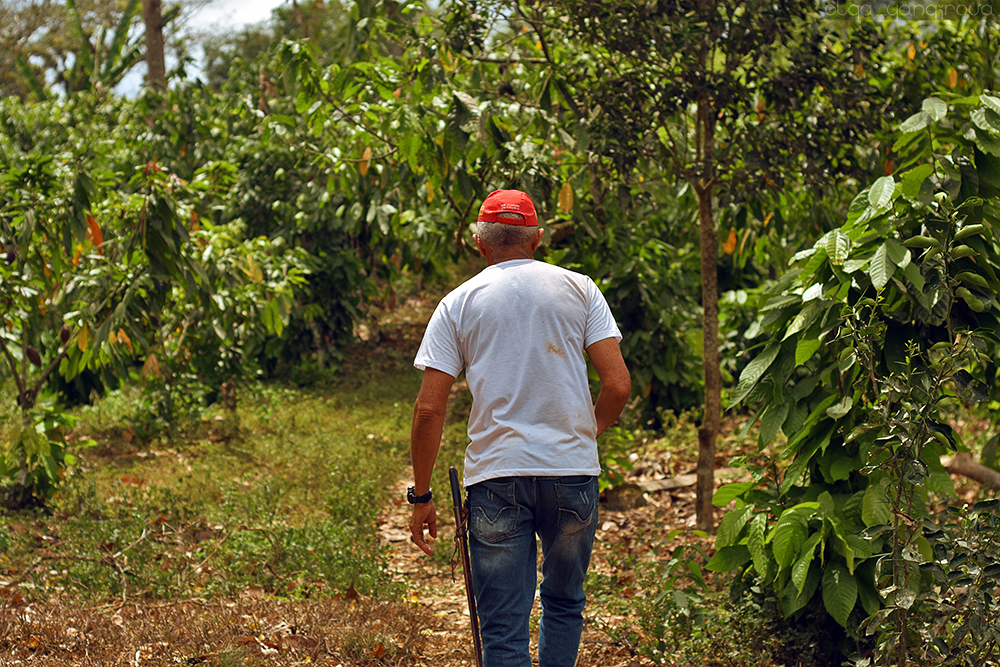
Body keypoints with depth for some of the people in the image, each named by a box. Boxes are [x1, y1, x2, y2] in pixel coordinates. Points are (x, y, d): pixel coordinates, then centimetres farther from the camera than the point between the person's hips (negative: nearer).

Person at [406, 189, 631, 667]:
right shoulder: (578, 288, 7)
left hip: (495, 475, -1)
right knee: (565, 603, 22)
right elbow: (618, 385, -1)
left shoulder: (458, 304, 5)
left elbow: (428, 409, -1)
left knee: (503, 628, 2)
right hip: (573, 472, 1)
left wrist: (421, 497, 7)